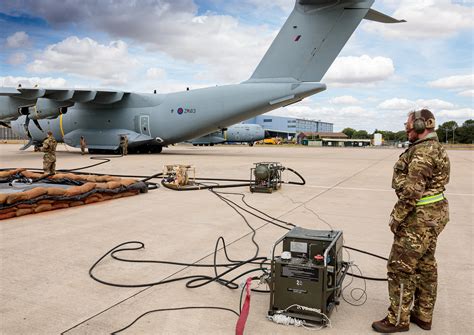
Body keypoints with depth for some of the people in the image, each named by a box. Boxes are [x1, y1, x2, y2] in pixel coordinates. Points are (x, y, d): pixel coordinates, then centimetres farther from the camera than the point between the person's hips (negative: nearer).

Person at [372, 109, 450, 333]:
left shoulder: (422, 151, -20)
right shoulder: (434, 147, 14)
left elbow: (411, 190, -25)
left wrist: (396, 217, -16)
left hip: (419, 218, -11)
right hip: (433, 214, 11)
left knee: (400, 267, -2)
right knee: (425, 265, 16)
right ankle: (423, 315, 28)